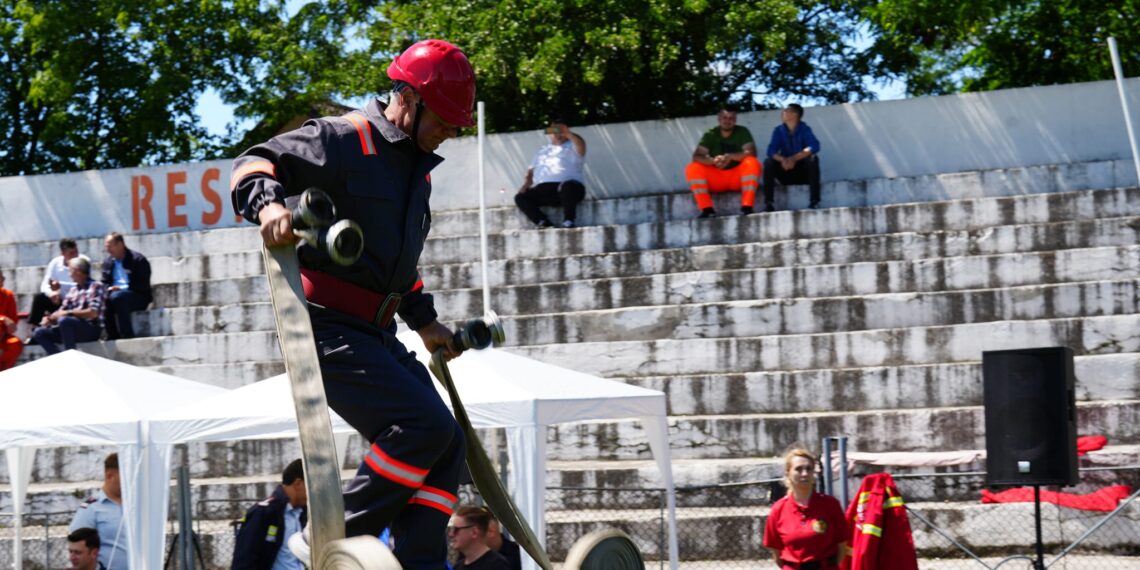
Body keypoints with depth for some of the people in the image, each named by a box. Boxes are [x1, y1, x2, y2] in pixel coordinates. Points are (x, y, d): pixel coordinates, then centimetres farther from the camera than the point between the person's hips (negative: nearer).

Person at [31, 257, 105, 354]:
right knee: (39, 333, -4)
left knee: (64, 320, -34)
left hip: (92, 329, -8)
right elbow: (62, 310, 13)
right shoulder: (74, 290, 17)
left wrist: (69, 313, -19)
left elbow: (93, 313, -16)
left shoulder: (95, 286, -5)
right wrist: (50, 318, -8)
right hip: (72, 328, 8)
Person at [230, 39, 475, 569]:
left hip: (375, 334, 10)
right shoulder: (345, 139, -8)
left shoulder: (417, 168, 21)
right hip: (329, 327, -10)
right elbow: (252, 164, -15)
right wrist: (267, 202, -36)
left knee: (445, 445, 1)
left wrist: (424, 321, 31)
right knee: (424, 425, -21)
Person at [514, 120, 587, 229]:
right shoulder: (542, 150, 29)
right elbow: (532, 170, 24)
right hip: (542, 190, 6)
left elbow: (581, 145, -12)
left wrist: (568, 134, -22)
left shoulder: (572, 147, 13)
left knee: (567, 186, -40)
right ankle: (545, 223, -28)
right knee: (520, 197, -14)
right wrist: (526, 184, 7)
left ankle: (568, 222, -31)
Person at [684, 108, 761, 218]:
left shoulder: (742, 132, -2)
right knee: (692, 168, -23)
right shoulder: (710, 134, 0)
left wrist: (730, 157, -35)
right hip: (716, 179, 1)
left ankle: (747, 207, -35)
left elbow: (751, 153, -17)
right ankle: (707, 209, -29)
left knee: (752, 163, -31)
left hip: (737, 177, -1)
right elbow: (697, 156, -12)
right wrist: (713, 161, -35)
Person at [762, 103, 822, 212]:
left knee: (812, 159, -30)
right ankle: (768, 203, -27)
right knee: (768, 162, -20)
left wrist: (794, 159, -36)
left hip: (803, 171, -2)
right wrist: (782, 159, -35)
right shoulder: (779, 130, 0)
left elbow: (814, 146, -24)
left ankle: (815, 201, -33)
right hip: (786, 172, 2)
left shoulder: (804, 129, -7)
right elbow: (771, 151, -13)